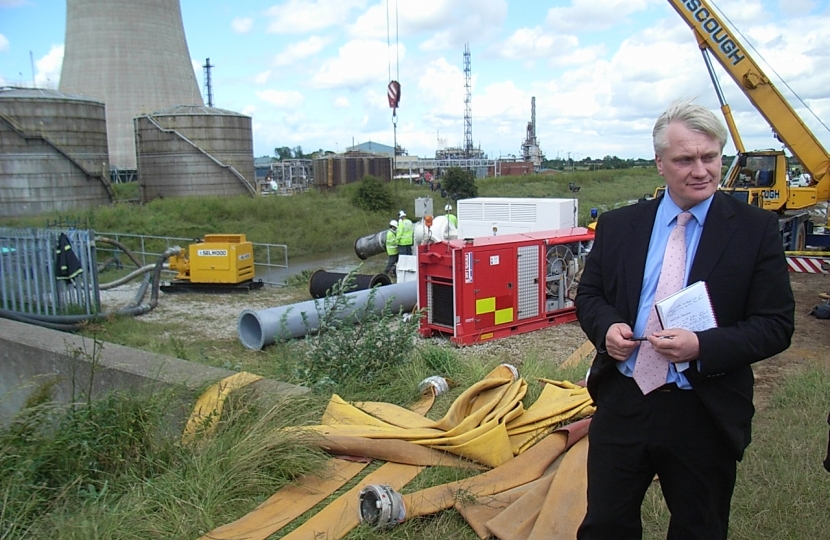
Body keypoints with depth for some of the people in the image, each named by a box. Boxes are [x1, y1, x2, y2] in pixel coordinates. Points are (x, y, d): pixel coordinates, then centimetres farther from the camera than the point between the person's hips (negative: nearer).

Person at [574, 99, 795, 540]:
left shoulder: (755, 229, -5)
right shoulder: (617, 226, 3)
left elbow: (776, 325, -6)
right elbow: (588, 295, 10)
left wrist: (703, 347, -23)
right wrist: (607, 326, -13)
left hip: (704, 417, -1)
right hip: (621, 405, 2)